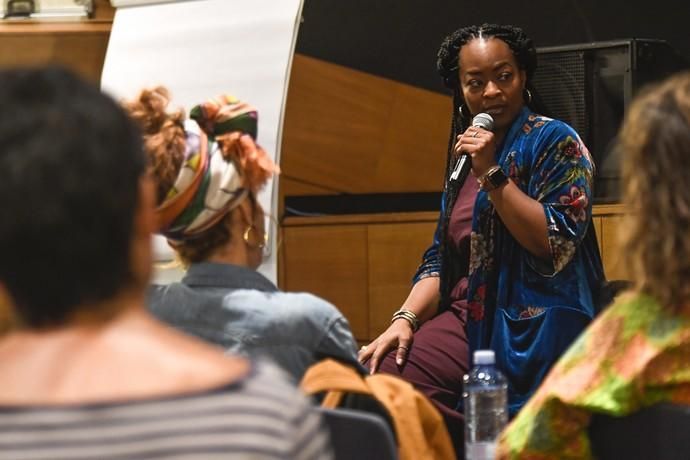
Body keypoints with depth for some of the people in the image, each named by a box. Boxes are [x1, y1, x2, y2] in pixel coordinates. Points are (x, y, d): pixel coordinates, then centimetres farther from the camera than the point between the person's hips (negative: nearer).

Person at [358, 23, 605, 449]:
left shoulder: (555, 142, -2)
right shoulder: (465, 152, 18)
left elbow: (556, 244, -14)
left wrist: (492, 173, -16)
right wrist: (406, 319, 1)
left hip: (532, 332, -6)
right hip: (469, 319, 6)